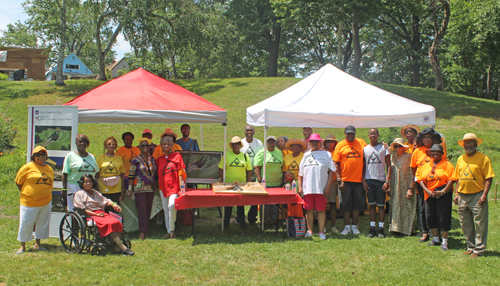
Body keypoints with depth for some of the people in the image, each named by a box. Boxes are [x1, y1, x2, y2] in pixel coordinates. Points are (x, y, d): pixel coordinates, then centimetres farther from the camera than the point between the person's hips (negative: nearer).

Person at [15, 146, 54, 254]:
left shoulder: (49, 169, 9)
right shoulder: (28, 167, -6)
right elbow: (18, 182, 1)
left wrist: (46, 195, 12)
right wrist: (26, 194, 3)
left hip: (46, 202, 5)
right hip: (29, 203, -4)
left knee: (43, 224, 10)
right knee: (25, 224, 2)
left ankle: (37, 244, 25)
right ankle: (22, 246, 16)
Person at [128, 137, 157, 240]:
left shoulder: (153, 159, 12)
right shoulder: (136, 160, -1)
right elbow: (131, 175, -4)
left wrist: (156, 184, 13)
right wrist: (130, 189, -9)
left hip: (151, 188, 4)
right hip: (140, 188, -4)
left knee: (148, 209, 6)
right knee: (142, 209, -8)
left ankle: (145, 229, 14)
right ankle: (142, 232, -4)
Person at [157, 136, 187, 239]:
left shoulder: (177, 156, 4)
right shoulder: (159, 159, 13)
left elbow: (180, 171, 0)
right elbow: (158, 173, 18)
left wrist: (181, 184, -7)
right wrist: (157, 185, 10)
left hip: (174, 185, -4)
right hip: (163, 186, 4)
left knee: (172, 205, -21)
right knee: (166, 209, 7)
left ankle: (172, 230, -11)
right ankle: (168, 231, 14)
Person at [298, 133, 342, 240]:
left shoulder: (326, 154, 6)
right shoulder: (306, 155, 14)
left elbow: (331, 171, 1)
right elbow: (300, 172, 17)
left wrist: (328, 187, -7)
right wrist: (300, 186, 7)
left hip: (321, 187, -2)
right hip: (307, 187, 3)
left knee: (321, 210, 0)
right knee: (309, 209, 5)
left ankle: (321, 232, 9)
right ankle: (309, 231, 16)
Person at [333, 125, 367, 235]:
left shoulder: (361, 143, 6)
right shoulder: (340, 145, 1)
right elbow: (336, 163, 0)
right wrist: (338, 179, -8)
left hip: (358, 179, 2)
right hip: (345, 180, -1)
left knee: (358, 204, 7)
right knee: (345, 204, 4)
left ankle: (354, 226, 18)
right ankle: (347, 227, 13)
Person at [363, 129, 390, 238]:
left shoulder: (383, 148, 3)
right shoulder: (365, 149, 10)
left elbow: (388, 165, 1)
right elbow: (363, 166, 12)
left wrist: (387, 181, -7)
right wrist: (363, 180, 2)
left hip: (380, 180, -2)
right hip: (369, 180, 2)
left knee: (381, 205, 1)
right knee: (372, 205, 5)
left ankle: (381, 228, 5)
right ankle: (372, 228, 8)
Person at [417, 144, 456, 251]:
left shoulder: (447, 164, 0)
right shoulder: (426, 166, 14)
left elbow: (452, 179, -8)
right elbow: (420, 179, 8)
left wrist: (442, 192, -16)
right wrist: (427, 191, -8)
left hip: (443, 195, -5)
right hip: (429, 195, 5)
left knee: (443, 218, -4)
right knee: (430, 217, 6)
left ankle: (445, 242, 4)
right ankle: (435, 239, 21)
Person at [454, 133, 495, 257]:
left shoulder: (483, 158, -5)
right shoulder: (461, 159, 13)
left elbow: (489, 178, -8)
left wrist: (484, 195, -15)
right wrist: (457, 193, 11)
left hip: (477, 195, -6)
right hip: (463, 196, 6)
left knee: (480, 224, -2)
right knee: (465, 224, 13)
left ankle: (479, 249, 5)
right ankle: (471, 247, 25)